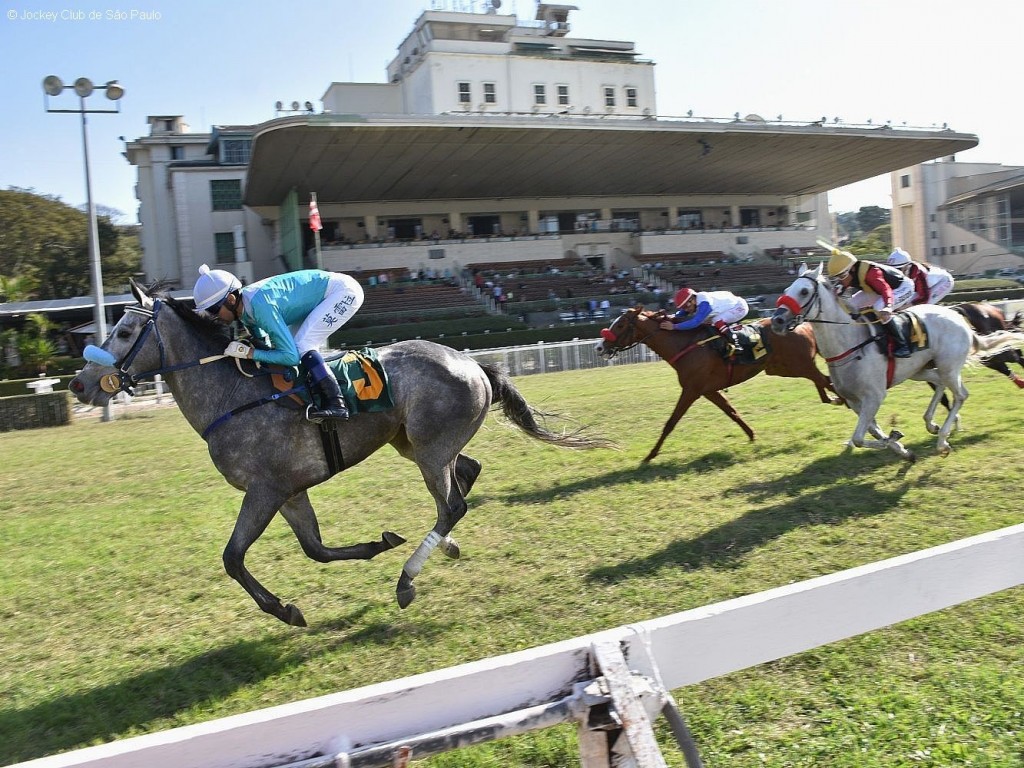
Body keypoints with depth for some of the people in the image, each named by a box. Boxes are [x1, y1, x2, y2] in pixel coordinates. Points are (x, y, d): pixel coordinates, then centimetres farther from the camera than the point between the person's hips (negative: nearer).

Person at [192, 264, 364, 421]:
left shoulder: (260, 304, -29)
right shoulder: (243, 306, -3)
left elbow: (290, 356, -27)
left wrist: (248, 353, -25)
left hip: (344, 290, -9)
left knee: (301, 345, -19)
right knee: (294, 344, 10)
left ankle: (335, 404, -23)